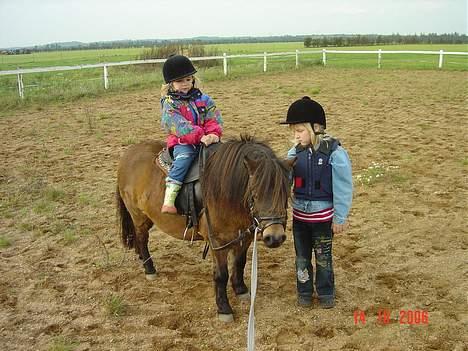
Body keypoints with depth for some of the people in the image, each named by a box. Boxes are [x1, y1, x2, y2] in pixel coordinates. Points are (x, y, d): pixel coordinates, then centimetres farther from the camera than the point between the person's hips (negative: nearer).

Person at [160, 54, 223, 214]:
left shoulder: (203, 99, 13)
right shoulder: (170, 103, -1)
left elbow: (214, 119, 4)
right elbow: (180, 126, -15)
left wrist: (214, 134, -18)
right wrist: (201, 136, -26)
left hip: (205, 140, 5)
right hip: (182, 143, -5)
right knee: (184, 157, -33)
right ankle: (168, 200, -36)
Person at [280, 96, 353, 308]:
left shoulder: (334, 153, -18)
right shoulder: (295, 152, -4)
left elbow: (343, 188, -13)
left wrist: (340, 218, -10)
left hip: (323, 215, -4)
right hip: (299, 214, 4)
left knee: (323, 257, 14)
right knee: (301, 257, 16)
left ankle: (326, 293, 33)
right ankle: (304, 292, 35)